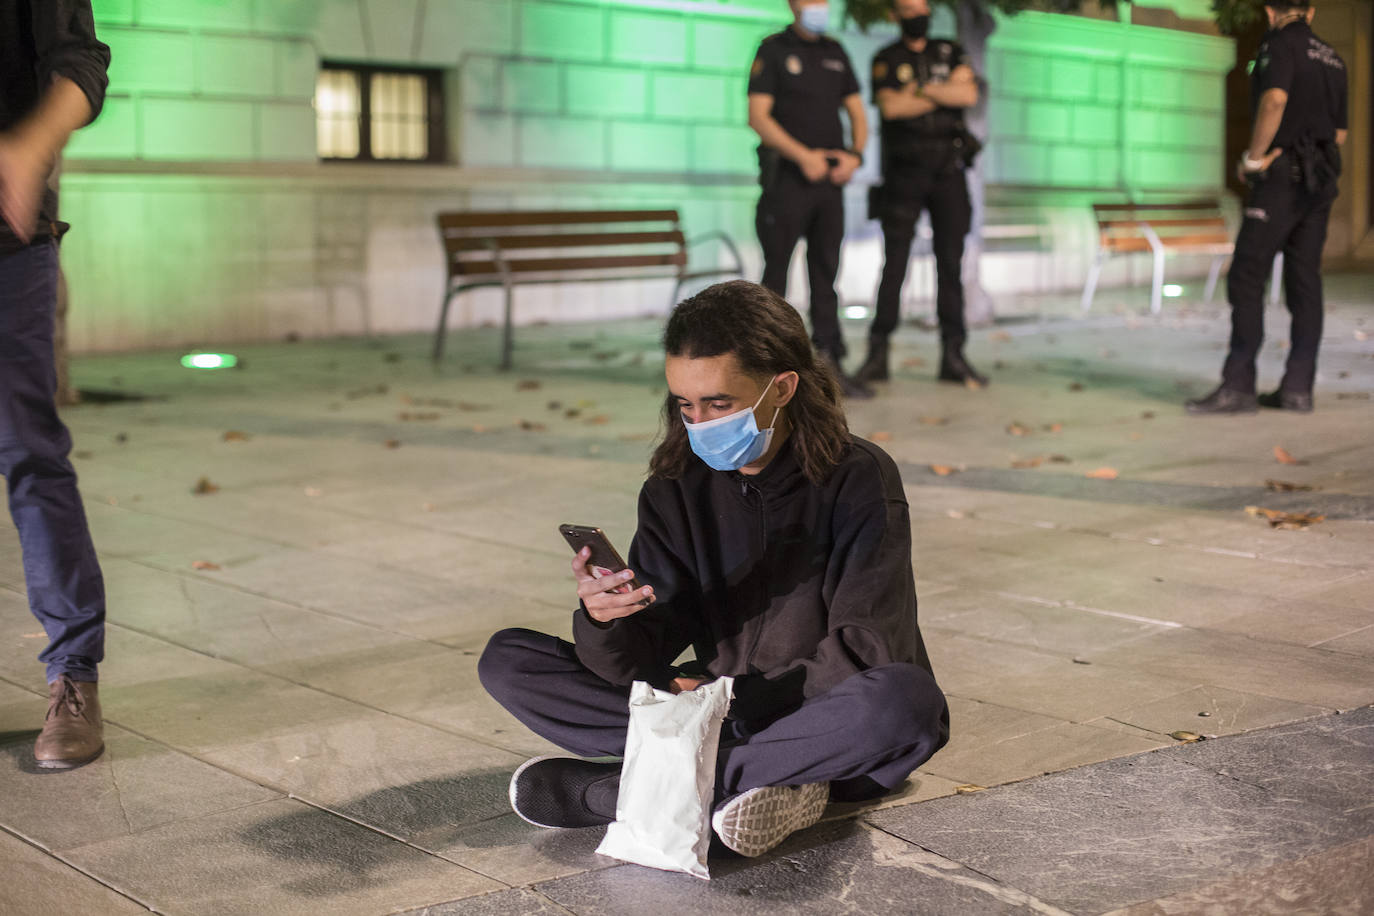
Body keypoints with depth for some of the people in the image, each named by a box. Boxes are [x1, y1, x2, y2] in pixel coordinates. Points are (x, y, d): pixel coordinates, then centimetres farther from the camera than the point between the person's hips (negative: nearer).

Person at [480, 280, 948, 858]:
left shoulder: (858, 479, -10)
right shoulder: (675, 491, 1)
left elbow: (864, 654, -15)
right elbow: (633, 663, -5)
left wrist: (734, 700, -18)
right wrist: (602, 620, -27)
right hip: (719, 711, 4)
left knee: (905, 699, -39)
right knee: (506, 661, -9)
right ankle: (780, 775, -21)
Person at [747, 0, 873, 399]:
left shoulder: (835, 53, 15)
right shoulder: (772, 51, -1)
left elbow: (857, 113, 15)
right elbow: (758, 116, -10)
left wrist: (854, 154, -4)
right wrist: (804, 156, -19)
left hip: (830, 179, 5)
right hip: (787, 179, -5)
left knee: (826, 274, 5)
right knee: (777, 272, -2)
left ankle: (831, 366, 6)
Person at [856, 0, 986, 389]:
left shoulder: (951, 54, 12)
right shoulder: (886, 60, 6)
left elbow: (969, 94, -5)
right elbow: (890, 106, -11)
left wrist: (921, 89, -11)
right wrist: (945, 94, -6)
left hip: (948, 171, 2)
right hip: (905, 173, -2)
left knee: (951, 265, 0)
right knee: (894, 265, -5)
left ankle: (953, 357, 3)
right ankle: (877, 356, -1)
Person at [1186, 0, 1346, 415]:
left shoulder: (1279, 44, -8)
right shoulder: (1332, 60, 19)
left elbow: (1274, 101, -26)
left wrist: (1253, 159, -14)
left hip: (1282, 179, -8)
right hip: (1319, 180, 8)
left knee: (1245, 279, -9)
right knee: (1304, 282, 5)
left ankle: (1237, 387, -14)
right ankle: (1297, 388, 3)